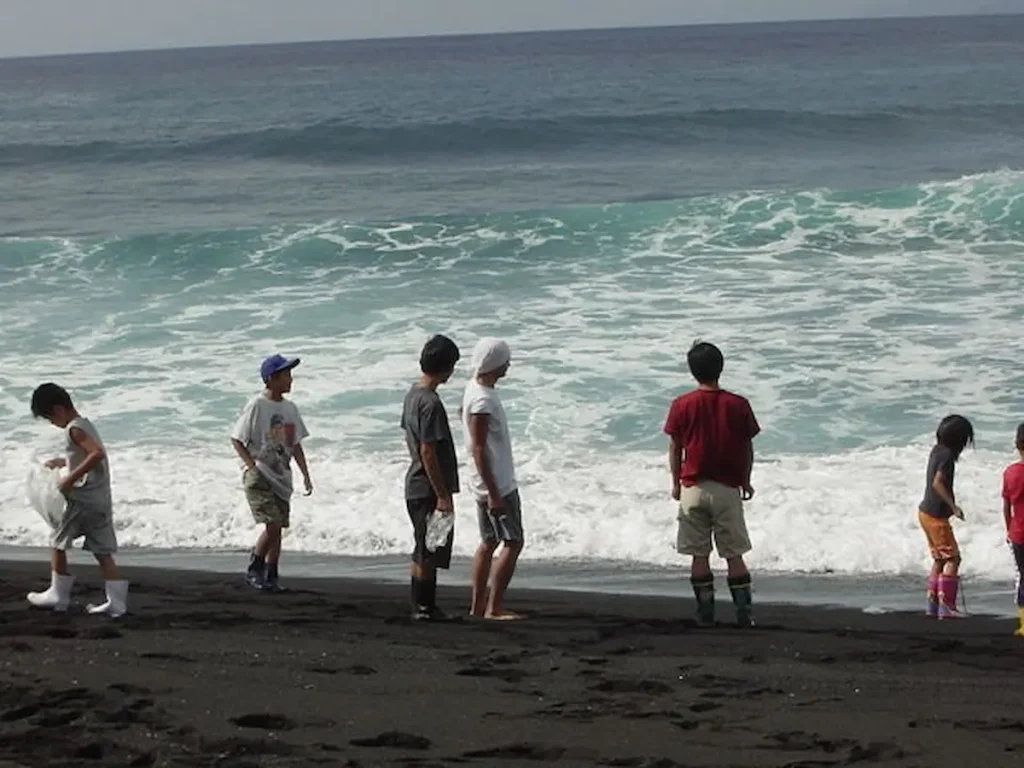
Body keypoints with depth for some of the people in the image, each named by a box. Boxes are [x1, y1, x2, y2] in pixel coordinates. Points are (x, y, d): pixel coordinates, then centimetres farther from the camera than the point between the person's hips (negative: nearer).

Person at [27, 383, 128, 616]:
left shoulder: (74, 429, -13)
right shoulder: (85, 424, 15)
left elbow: (97, 454, -27)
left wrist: (70, 478, -25)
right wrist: (62, 462, 28)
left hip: (83, 498, -8)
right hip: (102, 499, 8)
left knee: (58, 542, 9)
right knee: (103, 551, 6)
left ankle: (58, 594, 16)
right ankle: (117, 602, 2)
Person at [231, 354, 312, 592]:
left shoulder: (290, 408, 10)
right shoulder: (256, 406, -10)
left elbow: (296, 445, 17)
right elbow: (236, 439, -7)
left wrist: (305, 474, 9)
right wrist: (253, 466, -16)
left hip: (281, 478, 7)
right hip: (259, 478, -7)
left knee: (278, 527, 5)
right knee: (273, 524, -15)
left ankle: (271, 576, 12)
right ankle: (254, 570, 1)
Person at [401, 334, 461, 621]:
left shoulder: (413, 394, 9)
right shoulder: (431, 403, -20)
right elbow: (428, 452, -23)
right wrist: (443, 495, -20)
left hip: (415, 484, 10)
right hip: (429, 488, -10)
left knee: (423, 552, 15)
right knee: (429, 553, -2)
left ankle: (421, 606, 20)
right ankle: (425, 607, 3)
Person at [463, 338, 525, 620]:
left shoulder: (477, 388, 9)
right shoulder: (482, 400, -22)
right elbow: (478, 449, -23)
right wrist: (494, 493, -22)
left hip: (495, 482, 10)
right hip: (497, 484, -10)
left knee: (489, 542, 14)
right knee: (513, 543, -7)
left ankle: (477, 607, 18)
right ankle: (494, 607, -5)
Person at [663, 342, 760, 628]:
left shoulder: (682, 406, -5)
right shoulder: (738, 405, -3)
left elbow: (675, 448, 0)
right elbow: (748, 448, 3)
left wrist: (676, 484, 12)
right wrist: (745, 482, 16)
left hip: (693, 488, 0)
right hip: (727, 488, 0)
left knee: (699, 555, 6)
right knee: (734, 554, 5)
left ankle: (705, 614, 6)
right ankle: (744, 613, 1)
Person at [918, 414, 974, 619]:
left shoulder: (936, 451, 9)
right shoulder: (947, 455, -18)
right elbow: (937, 483, -26)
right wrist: (953, 506, -26)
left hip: (926, 511, 9)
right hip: (936, 515, -9)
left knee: (939, 559, 14)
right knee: (952, 558, -6)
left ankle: (932, 604, 14)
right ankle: (946, 606, -10)